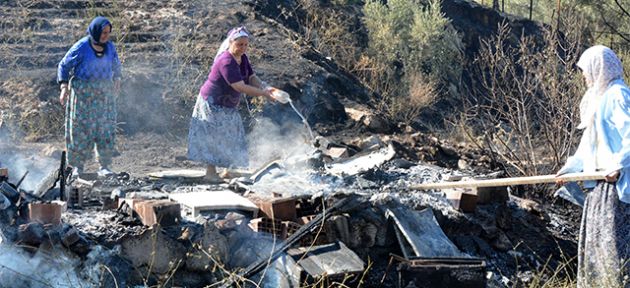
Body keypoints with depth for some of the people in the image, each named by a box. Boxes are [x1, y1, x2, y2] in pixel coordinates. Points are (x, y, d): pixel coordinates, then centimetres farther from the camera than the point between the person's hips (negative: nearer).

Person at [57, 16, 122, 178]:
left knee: (106, 129, 0)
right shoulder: (81, 47, -10)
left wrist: (117, 80, 12)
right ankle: (78, 166, 6)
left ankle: (104, 167, 5)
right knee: (81, 129, -2)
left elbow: (116, 65, 23)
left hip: (104, 95, 4)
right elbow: (64, 66, -3)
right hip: (83, 94, -4)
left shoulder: (110, 47, 4)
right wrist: (64, 87, -12)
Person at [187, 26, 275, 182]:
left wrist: (265, 87, -20)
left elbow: (252, 77, 0)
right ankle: (211, 173, 1)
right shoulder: (226, 61, -30)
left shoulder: (242, 58, -1)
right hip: (213, 104, -10)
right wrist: (263, 93, -31)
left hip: (228, 105, 10)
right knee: (214, 138, -6)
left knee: (230, 138, 14)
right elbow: (240, 87, -34)